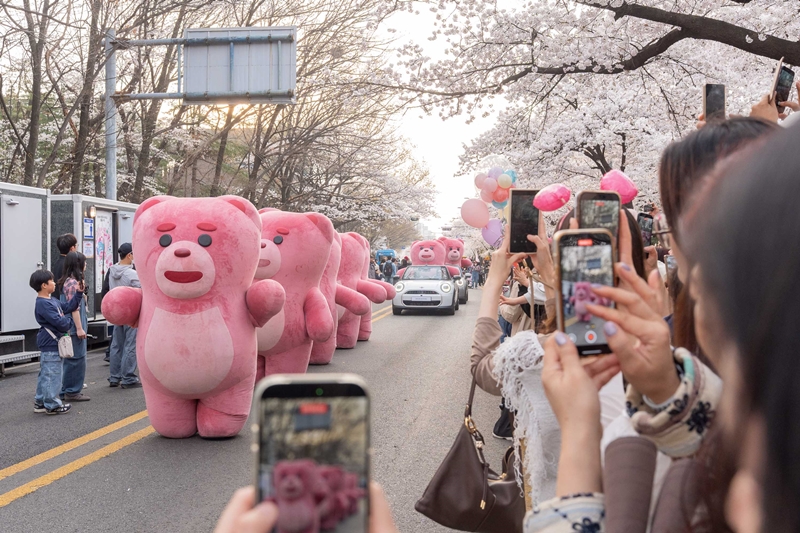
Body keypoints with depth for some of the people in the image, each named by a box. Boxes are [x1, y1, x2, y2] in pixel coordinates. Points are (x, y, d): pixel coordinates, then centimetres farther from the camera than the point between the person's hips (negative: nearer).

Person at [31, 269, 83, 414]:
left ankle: (40, 402, 23)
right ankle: (52, 405, 2)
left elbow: (68, 307, 15)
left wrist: (79, 293, 8)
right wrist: (70, 323, -4)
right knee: (52, 375, -4)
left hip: (48, 343, 11)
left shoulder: (51, 300, 12)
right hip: (51, 344, -11)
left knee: (45, 374, 16)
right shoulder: (43, 304, -20)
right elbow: (59, 322, -25)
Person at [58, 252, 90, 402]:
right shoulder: (73, 283, -16)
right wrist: (79, 328, -19)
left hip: (70, 328, 10)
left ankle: (67, 391, 20)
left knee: (71, 360, 14)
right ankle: (72, 392, 3)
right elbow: (74, 308, -19)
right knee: (77, 359, -3)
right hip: (74, 327, -10)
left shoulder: (69, 281, 14)